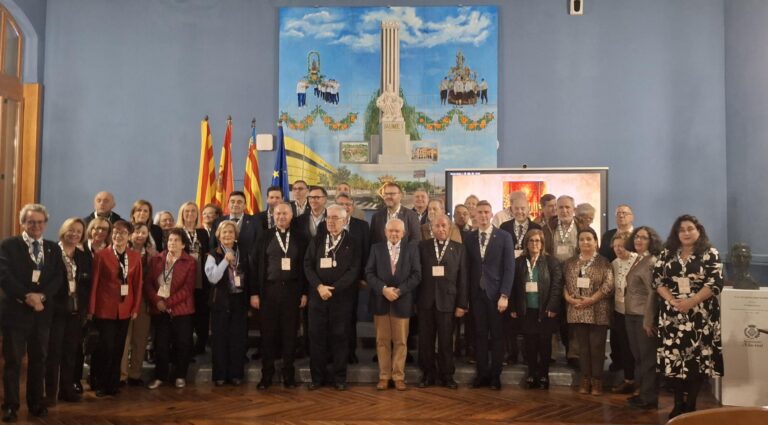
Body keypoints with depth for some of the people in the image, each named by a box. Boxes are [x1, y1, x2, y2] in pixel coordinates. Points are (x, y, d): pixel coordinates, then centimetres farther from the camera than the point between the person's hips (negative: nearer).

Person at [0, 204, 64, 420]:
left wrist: (41, 296, -14)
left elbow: (58, 278, 2)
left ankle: (36, 402, 21)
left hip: (42, 311, 4)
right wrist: (26, 297, -19)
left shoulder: (53, 248, 10)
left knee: (39, 359, 11)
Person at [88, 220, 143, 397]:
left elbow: (137, 284, 6)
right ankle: (100, 384, 16)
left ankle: (113, 384, 22)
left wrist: (135, 307, 3)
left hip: (125, 309, 3)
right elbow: (94, 282, -6)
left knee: (118, 349, 9)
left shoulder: (135, 257, 4)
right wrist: (91, 308, -7)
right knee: (106, 348, -2)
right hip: (105, 308, -3)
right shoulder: (101, 255, -6)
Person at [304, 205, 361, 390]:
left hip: (342, 297, -2)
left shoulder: (352, 242, 2)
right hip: (317, 296, 2)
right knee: (317, 336, 3)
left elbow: (354, 270, -6)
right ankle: (318, 376, 13)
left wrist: (333, 289, -13)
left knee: (340, 337, 2)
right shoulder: (317, 240, 9)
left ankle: (339, 377, 12)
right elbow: (308, 265, 4)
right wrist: (319, 286, -12)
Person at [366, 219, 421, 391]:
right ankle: (384, 376, 13)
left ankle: (398, 376, 13)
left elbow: (416, 275, -4)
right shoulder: (376, 248, 6)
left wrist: (399, 290, -15)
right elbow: (369, 273, -1)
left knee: (400, 341, 5)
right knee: (382, 341, 5)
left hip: (402, 301, -1)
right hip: (380, 300, 1)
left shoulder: (412, 249, 3)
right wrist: (383, 289, -16)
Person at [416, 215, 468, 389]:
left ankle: (446, 375, 18)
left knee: (446, 340, 5)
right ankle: (428, 374, 19)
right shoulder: (422, 246, 6)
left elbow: (462, 278, 2)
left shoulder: (458, 248, 5)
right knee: (425, 340, 7)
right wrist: (415, 299, -5)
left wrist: (462, 303, -2)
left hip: (447, 300, -1)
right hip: (426, 300, 1)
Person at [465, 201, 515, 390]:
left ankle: (495, 375, 13)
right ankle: (482, 374, 12)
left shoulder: (504, 237, -1)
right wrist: (466, 296, -3)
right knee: (480, 335, 5)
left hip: (496, 293, -2)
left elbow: (509, 268, -5)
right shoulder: (469, 238, 7)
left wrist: (504, 295, -12)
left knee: (497, 336, 5)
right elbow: (468, 268, 5)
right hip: (476, 294, 2)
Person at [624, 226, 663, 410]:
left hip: (643, 316, -8)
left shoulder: (651, 262, -13)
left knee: (647, 356, 0)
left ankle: (650, 397, 9)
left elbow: (652, 292, -17)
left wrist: (648, 320, -18)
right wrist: (628, 313, 8)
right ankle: (641, 392, 25)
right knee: (637, 356, 15)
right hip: (631, 315, 8)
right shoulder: (637, 260, 13)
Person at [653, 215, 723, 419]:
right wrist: (672, 300, -11)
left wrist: (691, 302, -16)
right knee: (674, 357, 3)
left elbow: (715, 282, -8)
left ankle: (691, 404, 11)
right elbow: (657, 279, 4)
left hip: (701, 315, -2)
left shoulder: (710, 253, 0)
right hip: (673, 314, 2)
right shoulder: (667, 253, 8)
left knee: (698, 358, -1)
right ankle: (678, 404, 14)